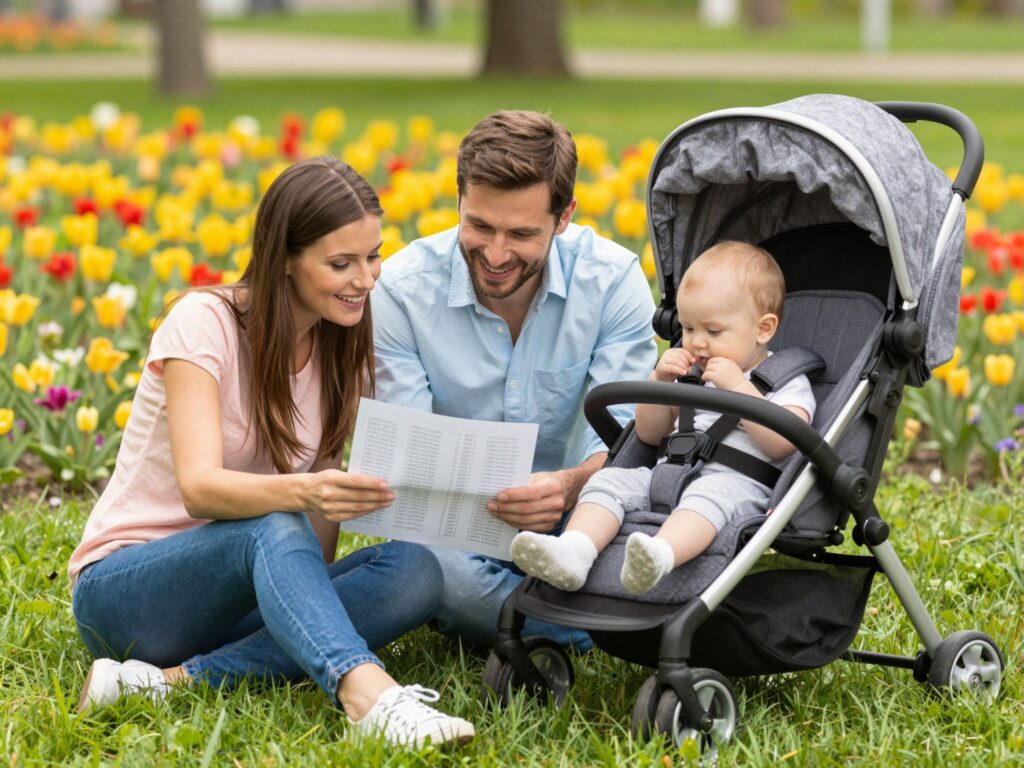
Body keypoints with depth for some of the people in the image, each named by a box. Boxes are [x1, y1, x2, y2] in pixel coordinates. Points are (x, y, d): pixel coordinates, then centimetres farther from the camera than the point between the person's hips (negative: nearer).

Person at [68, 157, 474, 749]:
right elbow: (200, 488, -28)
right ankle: (370, 695, -59)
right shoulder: (203, 323, -14)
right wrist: (302, 492, -47)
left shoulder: (343, 351, 5)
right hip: (123, 587, -6)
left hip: (243, 595, 6)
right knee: (273, 526, -37)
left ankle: (174, 680, -32)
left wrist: (316, 586, -17)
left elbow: (323, 516, 3)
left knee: (416, 572, -24)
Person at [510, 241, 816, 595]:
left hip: (736, 482, -7)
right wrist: (660, 381, 9)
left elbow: (782, 444, -12)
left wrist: (739, 387, -15)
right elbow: (649, 434, 26)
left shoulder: (786, 381, 6)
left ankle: (660, 555, -67)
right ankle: (574, 550, -41)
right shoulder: (691, 375, 25)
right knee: (609, 479, -15)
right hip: (668, 472, 7)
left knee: (710, 492, -39)